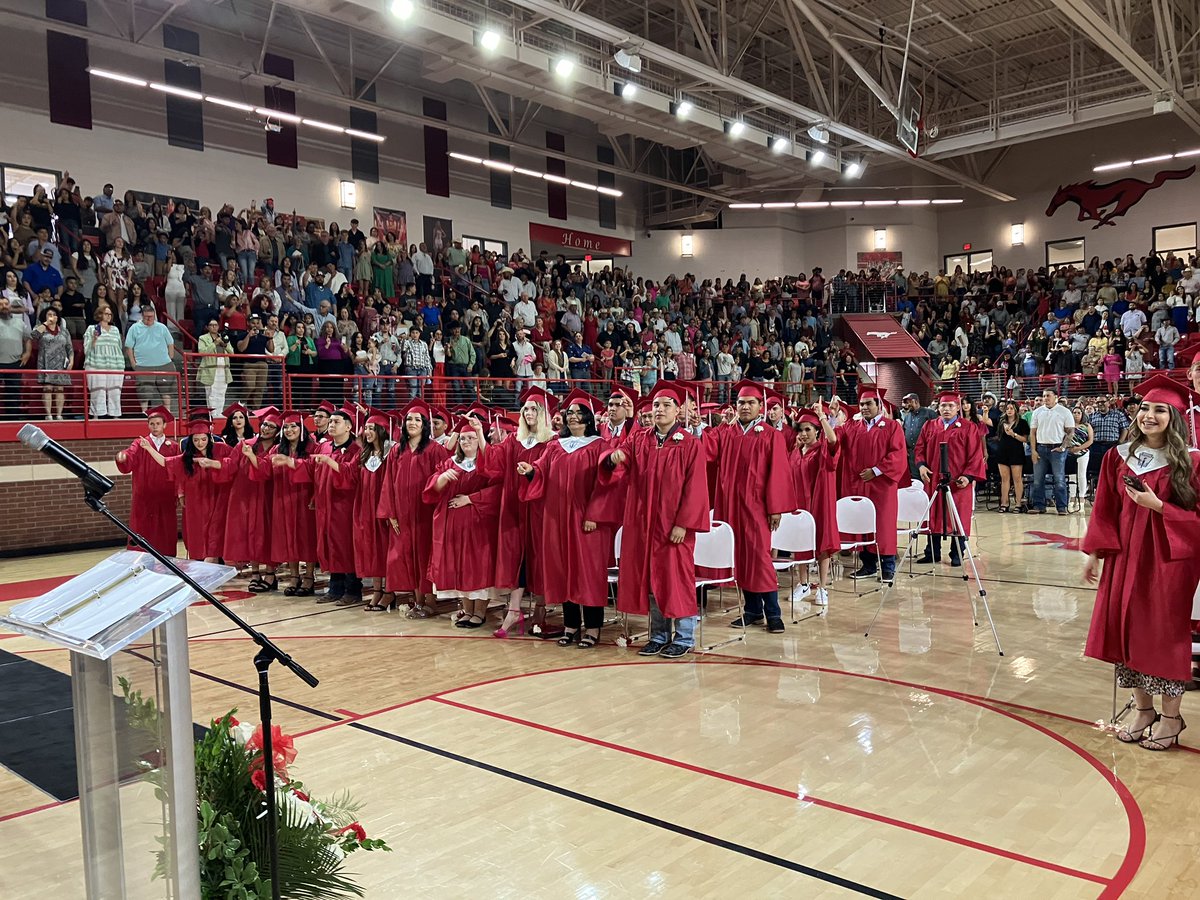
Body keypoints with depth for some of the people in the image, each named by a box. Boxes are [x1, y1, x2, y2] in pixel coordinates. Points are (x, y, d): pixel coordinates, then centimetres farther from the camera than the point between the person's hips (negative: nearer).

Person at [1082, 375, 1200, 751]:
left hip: (1169, 558, -4)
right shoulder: (1118, 457, 5)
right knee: (1127, 629, 7)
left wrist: (1158, 506, -19)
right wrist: (1094, 553, 5)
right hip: (1124, 555, 4)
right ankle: (1142, 709, 23)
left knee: (1164, 633, 3)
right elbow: (1105, 511, 8)